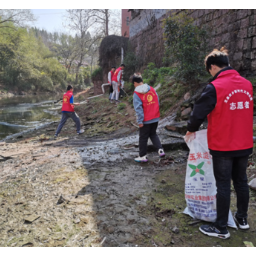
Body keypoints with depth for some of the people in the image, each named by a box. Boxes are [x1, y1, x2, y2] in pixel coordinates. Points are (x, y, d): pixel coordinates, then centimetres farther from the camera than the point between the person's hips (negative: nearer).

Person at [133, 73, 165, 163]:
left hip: (146, 120, -5)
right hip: (155, 118, 5)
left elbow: (138, 108, -17)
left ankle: (143, 156, 19)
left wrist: (140, 121, -13)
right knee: (153, 134, 24)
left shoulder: (137, 93, -13)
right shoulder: (152, 89, 4)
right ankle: (160, 149, 12)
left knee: (143, 137, 8)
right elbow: (157, 102, 8)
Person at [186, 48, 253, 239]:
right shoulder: (247, 84, 3)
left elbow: (199, 112, -14)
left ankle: (221, 228, 16)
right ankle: (243, 219, 36)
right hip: (245, 144, 6)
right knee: (241, 181, 19)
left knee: (223, 185, 4)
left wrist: (191, 130, 4)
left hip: (222, 146, -6)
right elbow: (247, 112, 14)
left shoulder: (215, 87, -17)